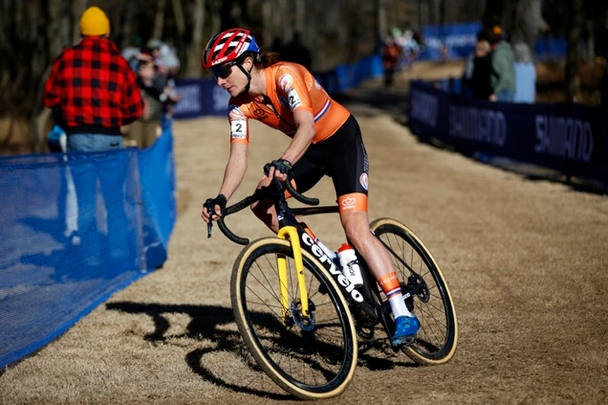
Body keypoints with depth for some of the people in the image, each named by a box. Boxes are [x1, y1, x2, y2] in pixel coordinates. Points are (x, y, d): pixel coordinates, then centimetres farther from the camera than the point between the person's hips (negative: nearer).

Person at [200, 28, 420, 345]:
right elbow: (238, 156, -15)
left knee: (356, 230, -20)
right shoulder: (239, 106, -8)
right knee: (262, 203, -7)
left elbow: (307, 125, -41)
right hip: (309, 149, 8)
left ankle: (403, 315, -21)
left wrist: (284, 163, -58)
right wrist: (221, 199, -31)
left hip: (342, 139, -7)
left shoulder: (285, 76, -28)